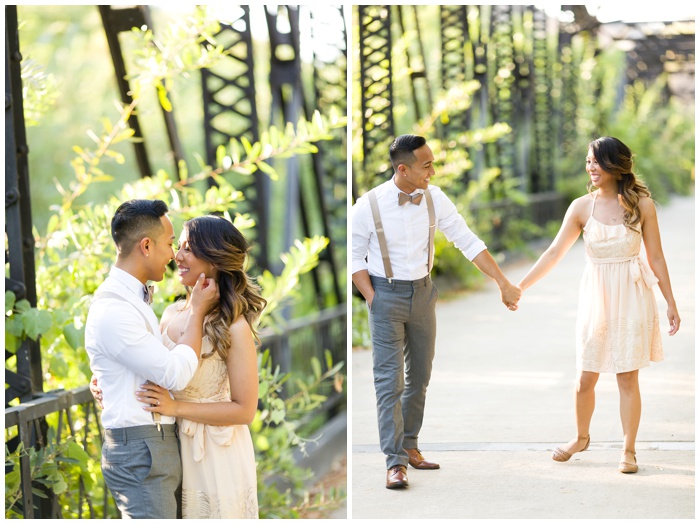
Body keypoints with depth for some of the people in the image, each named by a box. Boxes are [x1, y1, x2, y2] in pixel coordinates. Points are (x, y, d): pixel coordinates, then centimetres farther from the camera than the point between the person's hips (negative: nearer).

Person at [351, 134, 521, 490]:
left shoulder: (434, 199, -6)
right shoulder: (368, 206, -15)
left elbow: (468, 242, -1)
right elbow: (355, 258, -5)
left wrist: (504, 284, -3)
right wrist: (373, 300, -13)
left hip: (423, 292, 5)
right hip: (386, 293, -4)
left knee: (419, 377, 12)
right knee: (389, 380, -7)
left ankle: (409, 446, 26)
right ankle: (395, 462, -6)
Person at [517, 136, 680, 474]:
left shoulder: (641, 204, -3)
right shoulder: (582, 207, 0)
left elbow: (656, 258, 2)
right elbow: (555, 252, 0)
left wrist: (671, 303, 1)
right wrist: (519, 287, -6)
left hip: (631, 297, -2)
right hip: (596, 297, 2)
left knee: (628, 379, 0)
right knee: (585, 378, 5)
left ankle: (628, 450, 13)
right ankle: (581, 438, 30)